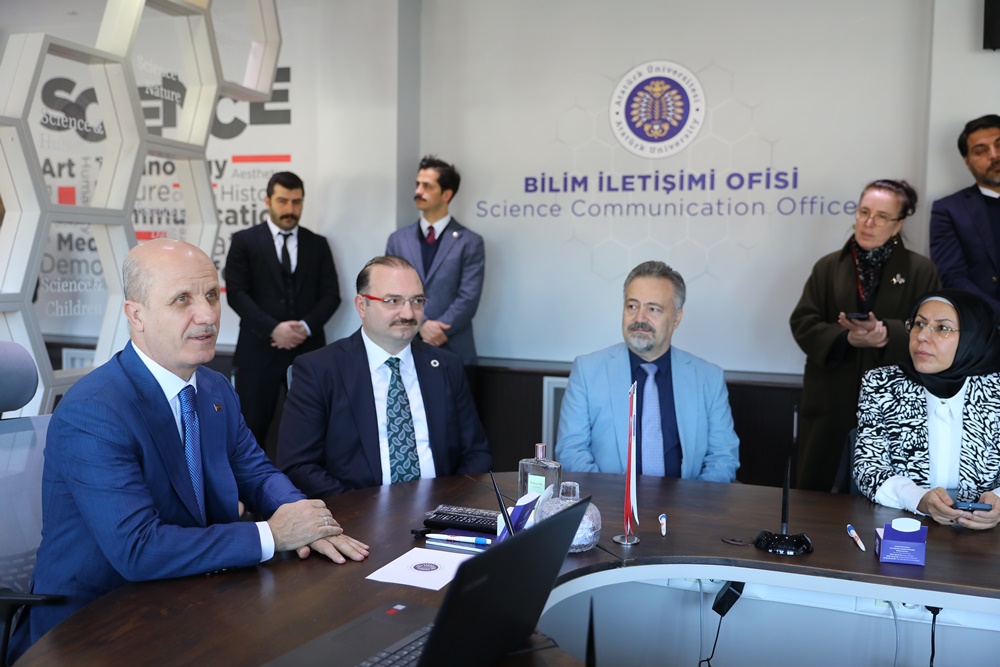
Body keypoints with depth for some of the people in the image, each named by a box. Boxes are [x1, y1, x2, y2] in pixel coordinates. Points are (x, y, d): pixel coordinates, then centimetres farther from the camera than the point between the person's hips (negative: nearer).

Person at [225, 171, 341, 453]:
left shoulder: (318, 244, 12)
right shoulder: (244, 241, 5)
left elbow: (331, 295, 6)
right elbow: (236, 293, -4)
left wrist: (306, 326, -11)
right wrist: (273, 329, -15)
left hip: (307, 349, 2)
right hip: (259, 349, -2)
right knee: (252, 429, 2)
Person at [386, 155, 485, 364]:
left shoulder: (470, 242, 0)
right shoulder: (398, 239, 9)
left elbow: (468, 298, -7)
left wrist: (437, 330, -16)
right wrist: (420, 325, -13)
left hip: (453, 351, -2)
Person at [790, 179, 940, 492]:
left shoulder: (920, 270, 2)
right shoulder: (828, 266, 7)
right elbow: (802, 323, -1)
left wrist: (888, 334, -22)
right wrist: (846, 338, -18)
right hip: (831, 401, 1)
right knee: (815, 488, 8)